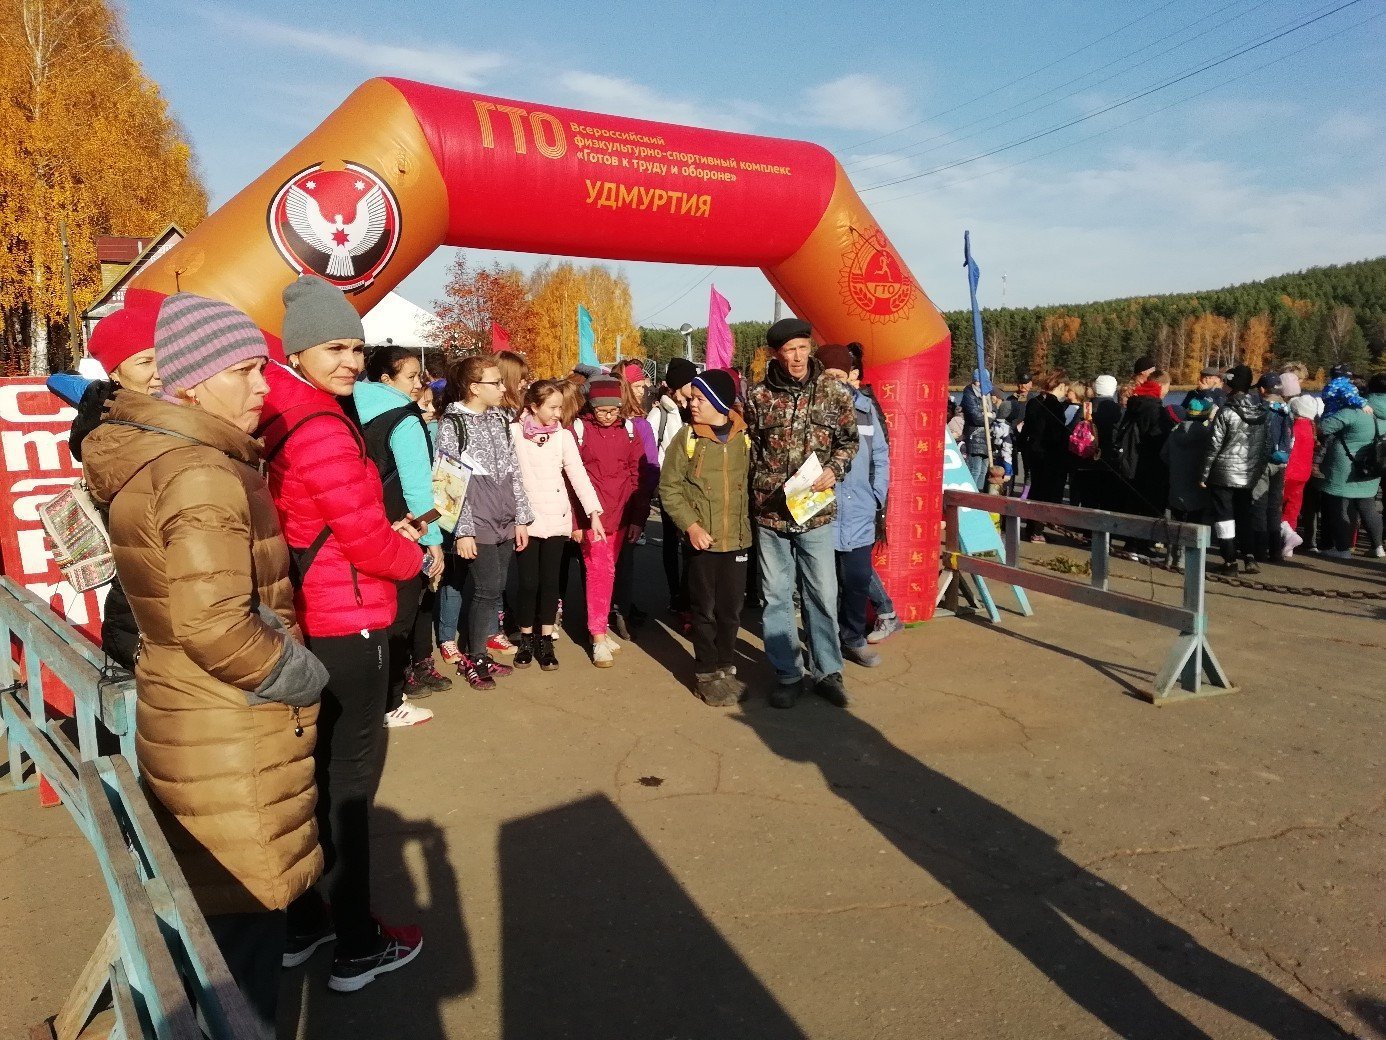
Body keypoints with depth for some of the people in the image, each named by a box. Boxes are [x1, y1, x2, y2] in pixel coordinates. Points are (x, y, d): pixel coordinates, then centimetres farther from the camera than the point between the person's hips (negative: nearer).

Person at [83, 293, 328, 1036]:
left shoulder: (150, 457, 7)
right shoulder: (202, 476, -23)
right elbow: (214, 627, -30)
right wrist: (301, 674, -16)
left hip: (180, 715, 10)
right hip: (230, 733, -10)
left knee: (213, 905, 25)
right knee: (242, 915, 6)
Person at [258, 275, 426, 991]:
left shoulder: (276, 419, 7)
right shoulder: (321, 427, -20)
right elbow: (367, 540, -19)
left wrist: (386, 532, 7)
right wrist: (412, 554, 0)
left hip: (299, 621, 9)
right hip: (346, 628, -9)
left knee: (309, 774, 19)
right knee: (349, 782, 3)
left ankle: (300, 925, 35)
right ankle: (357, 950, 19)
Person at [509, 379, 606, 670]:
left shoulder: (563, 436, 1)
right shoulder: (514, 433, -4)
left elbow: (578, 474, -3)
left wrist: (594, 513, -9)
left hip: (556, 518, 2)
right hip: (525, 518, -1)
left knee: (550, 581, 5)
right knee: (528, 582, 2)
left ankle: (545, 641, 16)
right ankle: (526, 640, 19)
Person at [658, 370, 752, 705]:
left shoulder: (744, 437, 1)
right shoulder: (687, 437, -5)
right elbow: (669, 487, -4)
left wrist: (752, 520, 0)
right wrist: (690, 525, -14)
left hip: (738, 538, 2)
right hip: (702, 539, -2)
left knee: (731, 608, 11)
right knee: (704, 609, 7)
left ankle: (726, 668, 27)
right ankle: (707, 674, 20)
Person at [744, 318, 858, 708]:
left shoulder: (834, 391, -1)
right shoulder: (757, 397, 0)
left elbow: (849, 439, 8)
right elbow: (749, 452, 8)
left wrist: (834, 470, -9)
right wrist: (755, 495, 4)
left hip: (816, 512, 0)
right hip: (769, 512, 1)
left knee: (823, 594, 6)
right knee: (776, 596, 8)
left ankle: (826, 671, 23)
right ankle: (787, 674, 22)